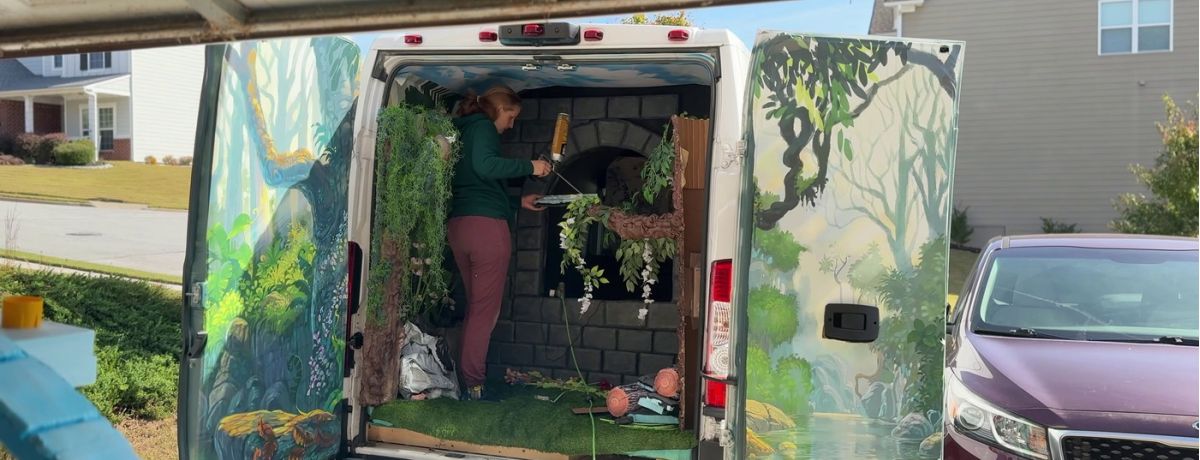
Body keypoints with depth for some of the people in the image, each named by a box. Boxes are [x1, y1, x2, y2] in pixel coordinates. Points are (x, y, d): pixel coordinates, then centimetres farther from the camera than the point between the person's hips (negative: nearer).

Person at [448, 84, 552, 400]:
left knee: (475, 307, 13)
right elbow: (484, 166, -21)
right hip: (487, 224, -9)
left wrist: (518, 203, 32)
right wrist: (529, 167, -12)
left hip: (458, 224, 9)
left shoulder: (462, 131, 26)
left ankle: (465, 379, 12)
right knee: (485, 311, -5)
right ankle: (474, 384, -3)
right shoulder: (483, 127, -1)